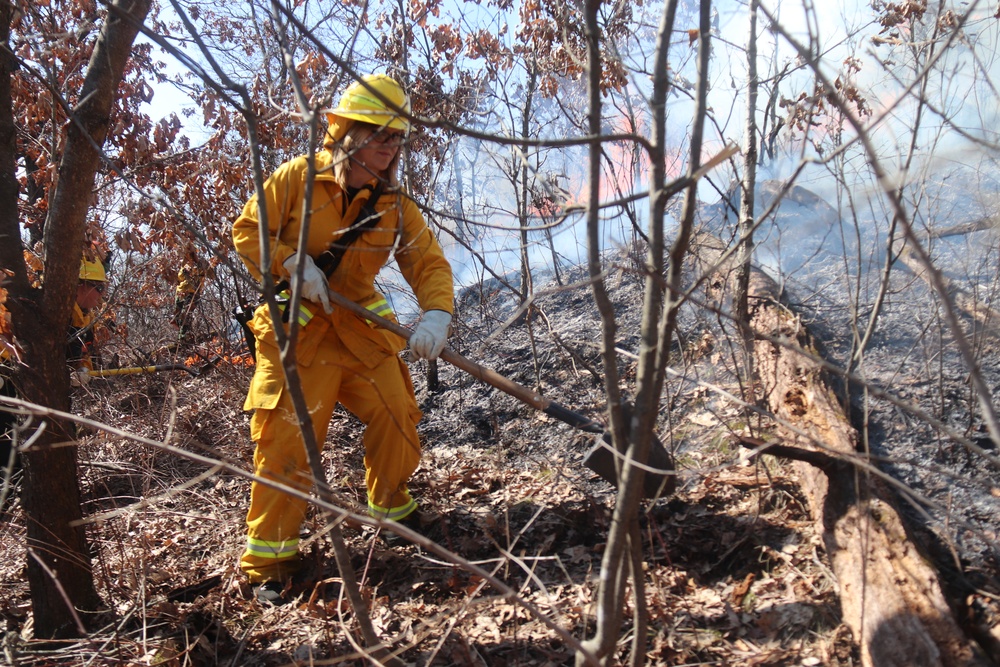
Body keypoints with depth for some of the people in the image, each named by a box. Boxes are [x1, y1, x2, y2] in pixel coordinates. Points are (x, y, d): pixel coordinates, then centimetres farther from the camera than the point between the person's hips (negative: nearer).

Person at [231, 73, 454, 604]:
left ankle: (391, 506, 34)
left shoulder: (394, 204, 1)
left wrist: (436, 314, -26)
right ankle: (267, 559, 8)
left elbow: (429, 262, -6)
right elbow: (246, 231, -3)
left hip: (361, 327, 4)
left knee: (397, 420, 4)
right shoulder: (298, 178, -8)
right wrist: (293, 263, -20)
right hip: (296, 328, -4)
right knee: (287, 439, -7)